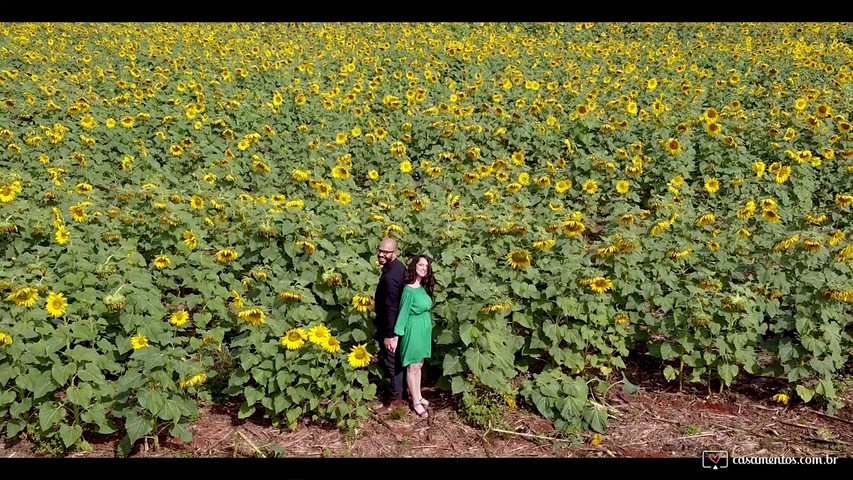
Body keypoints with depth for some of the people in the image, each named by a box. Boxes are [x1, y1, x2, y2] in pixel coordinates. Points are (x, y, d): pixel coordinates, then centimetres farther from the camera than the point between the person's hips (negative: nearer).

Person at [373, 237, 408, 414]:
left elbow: (391, 308, -27)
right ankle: (401, 393, 32)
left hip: (390, 326, -9)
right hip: (398, 323, 9)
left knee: (390, 361, 3)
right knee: (396, 360, 20)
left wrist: (389, 335, -22)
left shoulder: (389, 276, -28)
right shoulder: (399, 266, 3)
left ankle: (395, 399, 14)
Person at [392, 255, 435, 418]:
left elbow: (425, 309, 6)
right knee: (412, 367, 5)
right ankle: (416, 402, 15)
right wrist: (396, 337, -15)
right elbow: (403, 313, -18)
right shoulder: (409, 290, -21)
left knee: (419, 365, 19)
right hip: (413, 329, -8)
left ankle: (418, 395, 32)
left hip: (424, 329, 8)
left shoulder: (424, 287, 3)